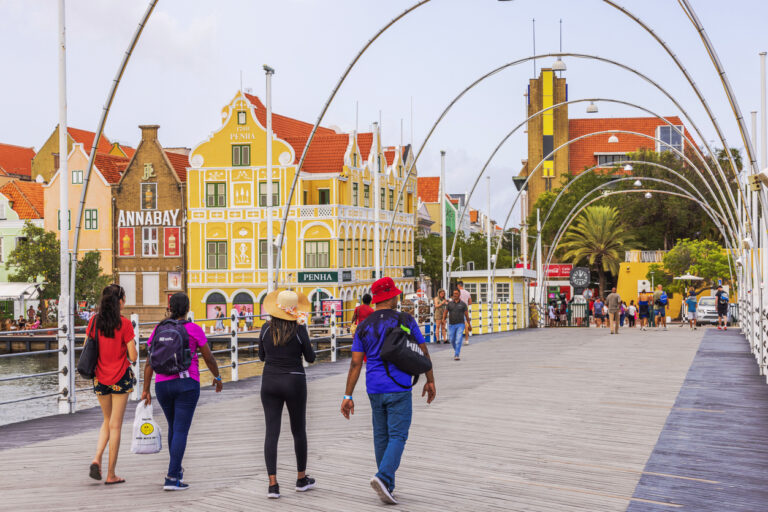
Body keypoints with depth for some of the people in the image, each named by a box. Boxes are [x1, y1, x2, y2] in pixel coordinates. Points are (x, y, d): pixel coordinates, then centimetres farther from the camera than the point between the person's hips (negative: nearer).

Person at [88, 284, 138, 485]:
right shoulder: (124, 323, -12)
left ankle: (97, 459, 0)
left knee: (107, 421, 21)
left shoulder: (94, 322, -1)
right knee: (115, 425, 4)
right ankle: (111, 474, 7)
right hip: (120, 378, -4)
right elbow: (133, 356, -12)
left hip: (100, 378, 4)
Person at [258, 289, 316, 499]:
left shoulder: (266, 328, -2)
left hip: (270, 382, 2)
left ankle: (273, 484, -6)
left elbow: (262, 356, 10)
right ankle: (301, 478, 26)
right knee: (298, 430, 15)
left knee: (271, 432, 1)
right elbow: (310, 358, -3)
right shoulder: (299, 329, -11)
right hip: (294, 381, -2)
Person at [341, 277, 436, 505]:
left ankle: (387, 486, 18)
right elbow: (423, 352, 1)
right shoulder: (405, 320, -4)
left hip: (375, 389, 4)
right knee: (397, 436, -3)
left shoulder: (364, 327, 4)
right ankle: (383, 478, -23)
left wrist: (348, 396, 0)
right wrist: (430, 381, 14)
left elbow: (355, 363, -1)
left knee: (381, 436, 13)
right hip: (398, 388, -4)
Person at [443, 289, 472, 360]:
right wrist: (443, 319, -19)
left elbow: (467, 315, 4)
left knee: (458, 340, -14)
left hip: (460, 324, -3)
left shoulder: (463, 304, -1)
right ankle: (456, 350, 39)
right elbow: (445, 312, 3)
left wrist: (469, 325, 8)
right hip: (451, 325, 3)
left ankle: (456, 355, -14)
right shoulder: (449, 304, 3)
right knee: (451, 340, 11)